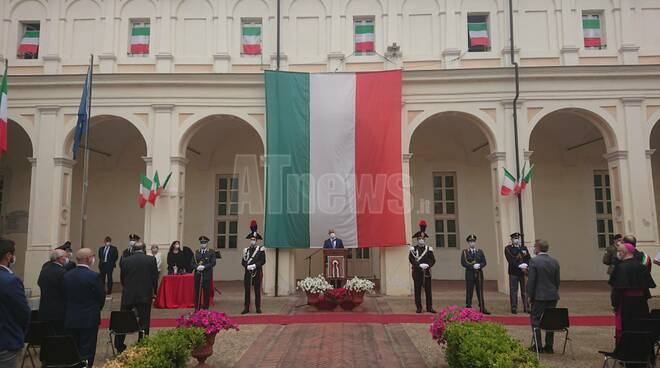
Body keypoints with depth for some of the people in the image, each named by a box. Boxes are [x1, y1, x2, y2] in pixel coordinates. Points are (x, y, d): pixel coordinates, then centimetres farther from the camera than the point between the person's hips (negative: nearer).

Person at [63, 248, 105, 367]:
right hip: (89, 319, -5)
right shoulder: (94, 276, -17)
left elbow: (66, 295, 6)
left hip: (70, 319, 6)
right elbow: (102, 297, -8)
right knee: (87, 353, 3)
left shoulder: (66, 275, 0)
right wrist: (96, 310, 13)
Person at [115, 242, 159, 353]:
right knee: (144, 322, 6)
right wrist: (154, 292, 11)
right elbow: (155, 277, -2)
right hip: (145, 295, -1)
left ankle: (119, 346, 19)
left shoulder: (124, 261, 0)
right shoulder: (151, 260, -5)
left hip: (128, 295, 1)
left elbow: (122, 279, 6)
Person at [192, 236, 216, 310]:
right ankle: (197, 309, 11)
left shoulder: (211, 252, 3)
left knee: (207, 292, 0)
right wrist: (197, 267, -11)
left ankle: (206, 308, 9)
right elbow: (192, 263, 9)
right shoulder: (196, 252, 13)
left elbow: (213, 263, -6)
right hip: (198, 275, 2)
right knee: (197, 292, 3)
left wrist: (204, 266, -17)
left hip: (207, 275, -2)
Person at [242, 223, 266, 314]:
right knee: (247, 290, 4)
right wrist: (247, 266, -14)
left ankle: (258, 308, 11)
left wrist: (255, 265, -19)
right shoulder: (246, 250, 9)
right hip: (248, 272, 2)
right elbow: (243, 261, 5)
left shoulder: (261, 249, 1)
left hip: (257, 273, -2)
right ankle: (246, 308, 11)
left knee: (257, 290, 3)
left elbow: (263, 261, -5)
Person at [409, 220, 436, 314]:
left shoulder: (429, 249, 8)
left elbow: (433, 260, 1)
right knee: (417, 290, 2)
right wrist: (420, 265, -20)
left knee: (428, 290, 4)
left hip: (427, 272, 2)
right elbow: (411, 259, -9)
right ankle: (419, 308, 9)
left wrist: (427, 265, -17)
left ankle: (429, 307, 11)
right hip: (417, 272, -2)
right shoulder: (413, 249, 2)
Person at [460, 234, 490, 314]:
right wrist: (473, 266, -17)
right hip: (470, 274, -3)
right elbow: (463, 263, -8)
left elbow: (484, 262, 6)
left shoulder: (480, 252, 13)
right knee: (469, 293, -1)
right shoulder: (465, 252, 2)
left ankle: (482, 308, 11)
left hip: (479, 274, 3)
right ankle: (468, 308, 5)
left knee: (480, 292, 6)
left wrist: (479, 265, -14)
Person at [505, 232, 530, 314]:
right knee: (513, 291, -1)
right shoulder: (508, 248, 0)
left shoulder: (524, 248, 15)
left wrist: (526, 265, -12)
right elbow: (510, 260, -11)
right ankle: (514, 308, 6)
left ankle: (526, 308, 14)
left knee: (525, 291, 6)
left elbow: (528, 258, 8)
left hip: (524, 272, 4)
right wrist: (519, 266, -20)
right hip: (514, 272, -4)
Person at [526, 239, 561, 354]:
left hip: (539, 296, -5)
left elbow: (531, 280, -12)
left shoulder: (534, 261, -12)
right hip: (553, 296, 5)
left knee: (535, 320, 5)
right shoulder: (555, 261, 4)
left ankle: (538, 346, 6)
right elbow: (557, 280, 8)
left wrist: (530, 296, -3)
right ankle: (549, 346, 16)